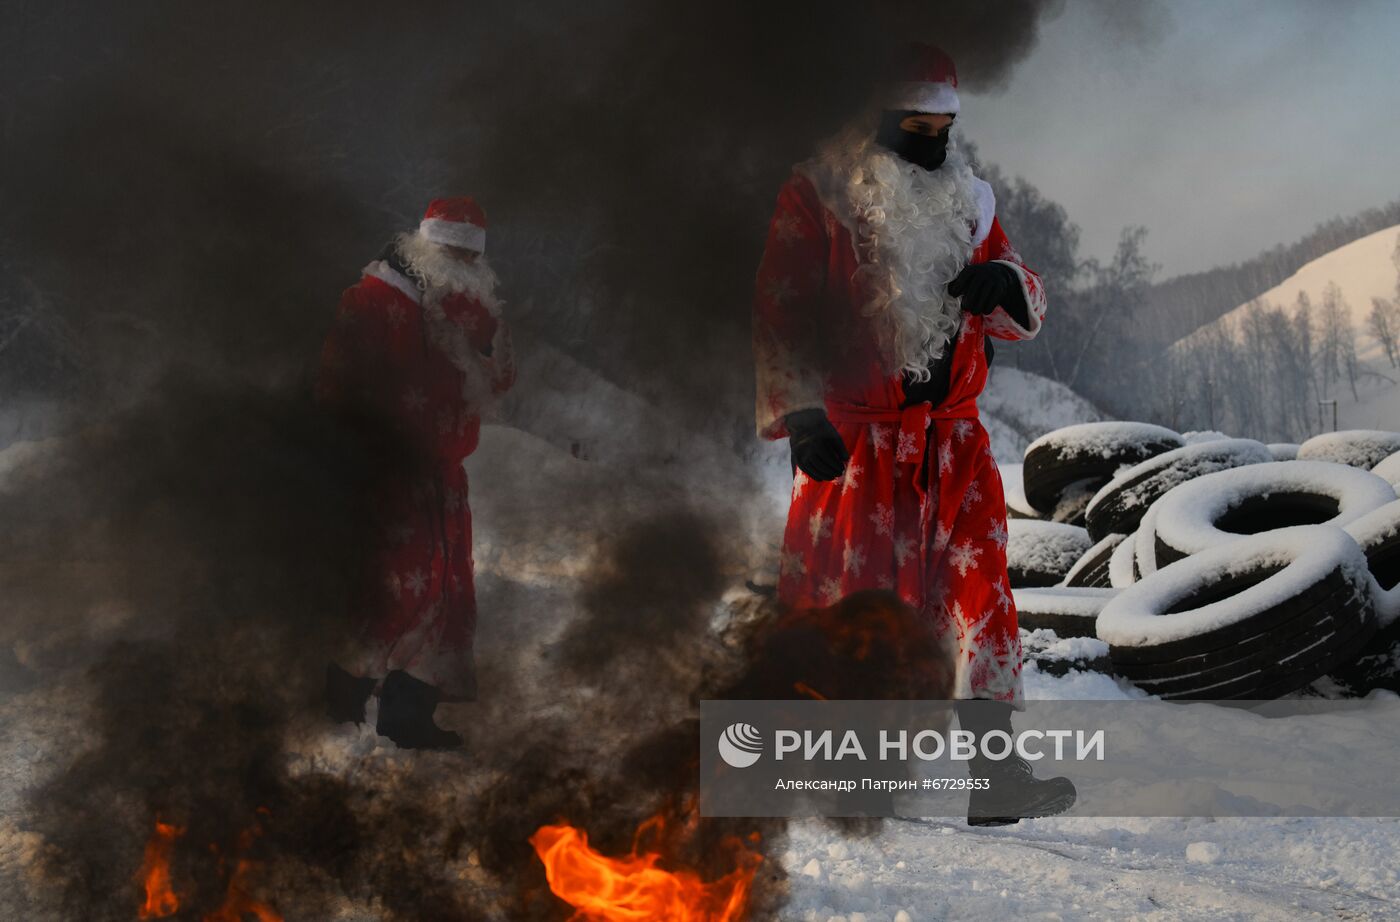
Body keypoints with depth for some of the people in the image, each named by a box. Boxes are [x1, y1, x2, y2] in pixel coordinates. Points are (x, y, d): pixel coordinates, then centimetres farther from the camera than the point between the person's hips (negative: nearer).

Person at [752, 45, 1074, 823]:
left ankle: (995, 766, -1)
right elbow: (778, 316, -8)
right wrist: (801, 415, -18)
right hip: (851, 437, -4)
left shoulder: (967, 203, 13)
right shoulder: (816, 197, -4)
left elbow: (1026, 314, 17)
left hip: (953, 435, 5)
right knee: (840, 597, 1)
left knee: (981, 589, -3)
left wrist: (1005, 285, -7)